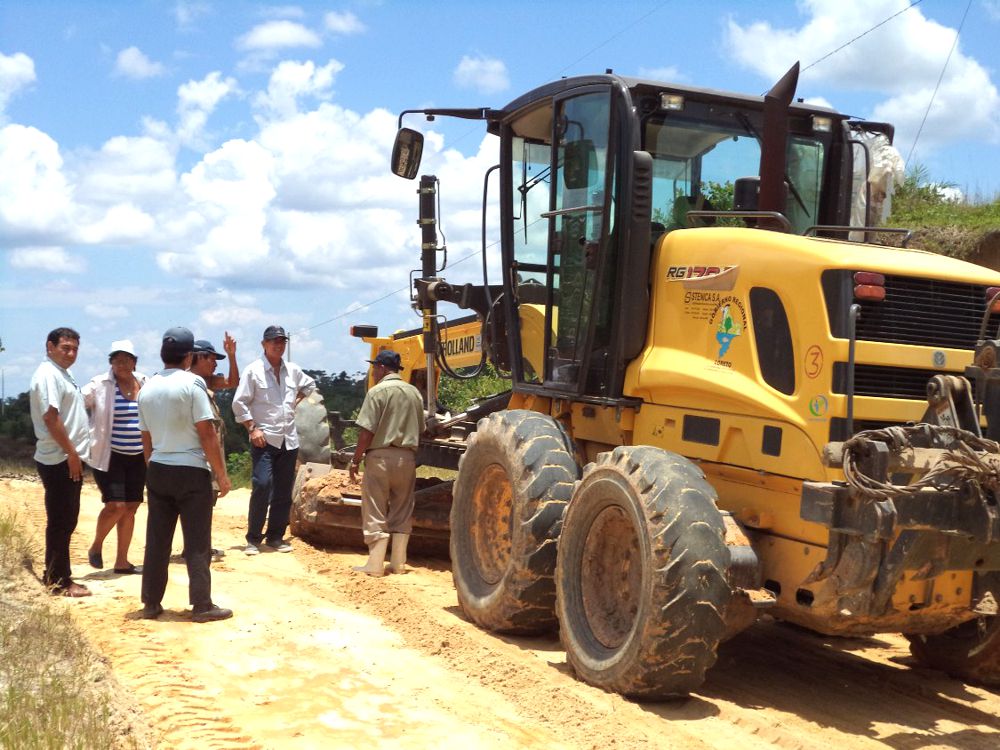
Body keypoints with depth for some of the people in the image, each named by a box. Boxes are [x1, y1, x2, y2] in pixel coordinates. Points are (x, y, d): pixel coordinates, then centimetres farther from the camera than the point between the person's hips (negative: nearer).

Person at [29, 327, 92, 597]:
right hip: (60, 461, -10)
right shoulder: (48, 374, -13)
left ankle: (57, 577, 22)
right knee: (60, 522, -4)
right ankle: (59, 581, 3)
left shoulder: (62, 374, 18)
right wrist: (72, 454, -20)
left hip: (68, 459, 10)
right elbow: (50, 417, -21)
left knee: (65, 521, 14)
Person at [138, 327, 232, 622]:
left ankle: (151, 603, 16)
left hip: (158, 470, 6)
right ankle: (202, 606, 3)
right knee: (197, 542, 0)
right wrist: (222, 473, -8)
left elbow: (146, 439, 14)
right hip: (191, 470, -6)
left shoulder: (147, 388, 9)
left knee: (156, 540, 11)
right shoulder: (192, 382, -11)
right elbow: (207, 434, -13)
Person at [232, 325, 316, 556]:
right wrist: (253, 428, -13)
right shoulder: (254, 370, -6)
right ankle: (253, 539, -4)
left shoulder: (293, 370, 9)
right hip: (264, 439, -5)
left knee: (284, 491, 7)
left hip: (289, 439, 6)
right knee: (262, 486, -15)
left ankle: (275, 536, 17)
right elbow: (239, 403, -7)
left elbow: (310, 385, 30)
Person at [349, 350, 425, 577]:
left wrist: (356, 460, -6)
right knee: (402, 513, 13)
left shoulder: (378, 391, -10)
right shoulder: (414, 393, 9)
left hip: (380, 456, -6)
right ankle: (398, 563, 16)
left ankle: (375, 564, 3)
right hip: (407, 458, 6)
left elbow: (367, 432, -14)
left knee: (375, 514, 2)